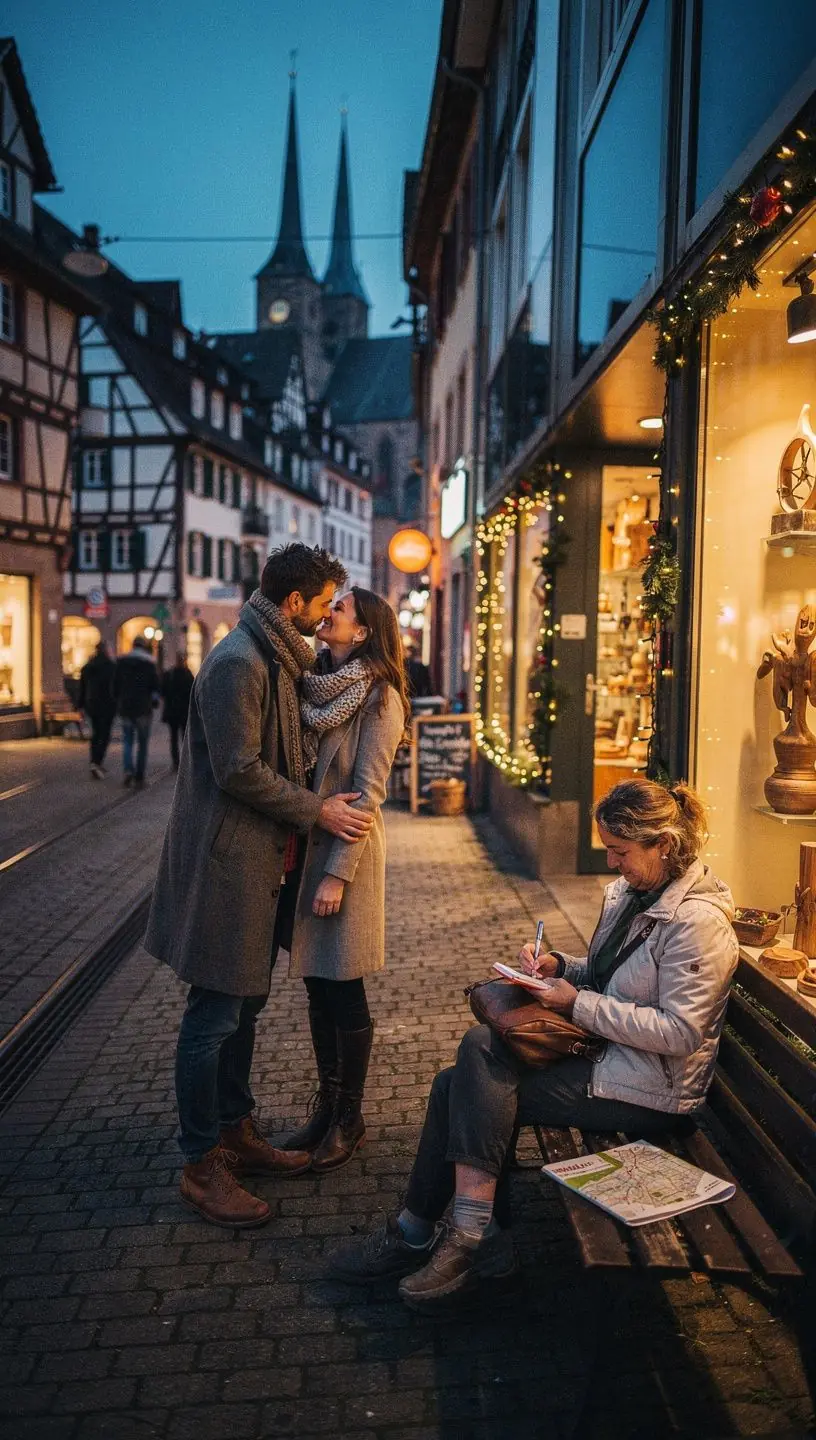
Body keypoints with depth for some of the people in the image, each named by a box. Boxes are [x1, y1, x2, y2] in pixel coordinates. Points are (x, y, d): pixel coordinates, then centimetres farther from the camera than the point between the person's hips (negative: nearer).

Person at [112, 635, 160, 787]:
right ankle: (139, 776, 4)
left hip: (126, 708, 2)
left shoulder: (121, 662, 5)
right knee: (142, 743, 6)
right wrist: (154, 701, 7)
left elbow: (115, 685, 7)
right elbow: (155, 686, -5)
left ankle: (128, 770, -13)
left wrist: (118, 702, 15)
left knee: (127, 741, 9)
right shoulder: (149, 663, -4)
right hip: (144, 708, -2)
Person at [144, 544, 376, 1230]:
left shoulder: (276, 659, 14)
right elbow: (239, 771, -22)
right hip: (226, 863, -10)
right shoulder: (238, 663, -18)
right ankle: (202, 1166, 12)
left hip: (262, 862, 10)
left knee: (244, 1003, 18)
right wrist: (316, 810, -14)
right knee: (215, 1014, 0)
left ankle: (237, 1132, 31)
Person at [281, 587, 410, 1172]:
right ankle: (326, 1106, 28)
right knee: (318, 987, 14)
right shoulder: (317, 684, 8)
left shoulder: (379, 695, -12)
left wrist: (338, 874, -18)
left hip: (348, 849, -6)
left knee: (344, 992, 3)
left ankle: (350, 1119, 20)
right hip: (304, 843, 7)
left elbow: (367, 794, -15)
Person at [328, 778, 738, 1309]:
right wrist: (558, 965, 2)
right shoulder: (629, 893, 11)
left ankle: (417, 1232, -12)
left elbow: (679, 1031, -22)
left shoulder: (697, 921, -16)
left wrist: (579, 1003, -19)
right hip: (605, 1056, 9)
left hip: (649, 1091, -9)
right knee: (459, 1084, -12)